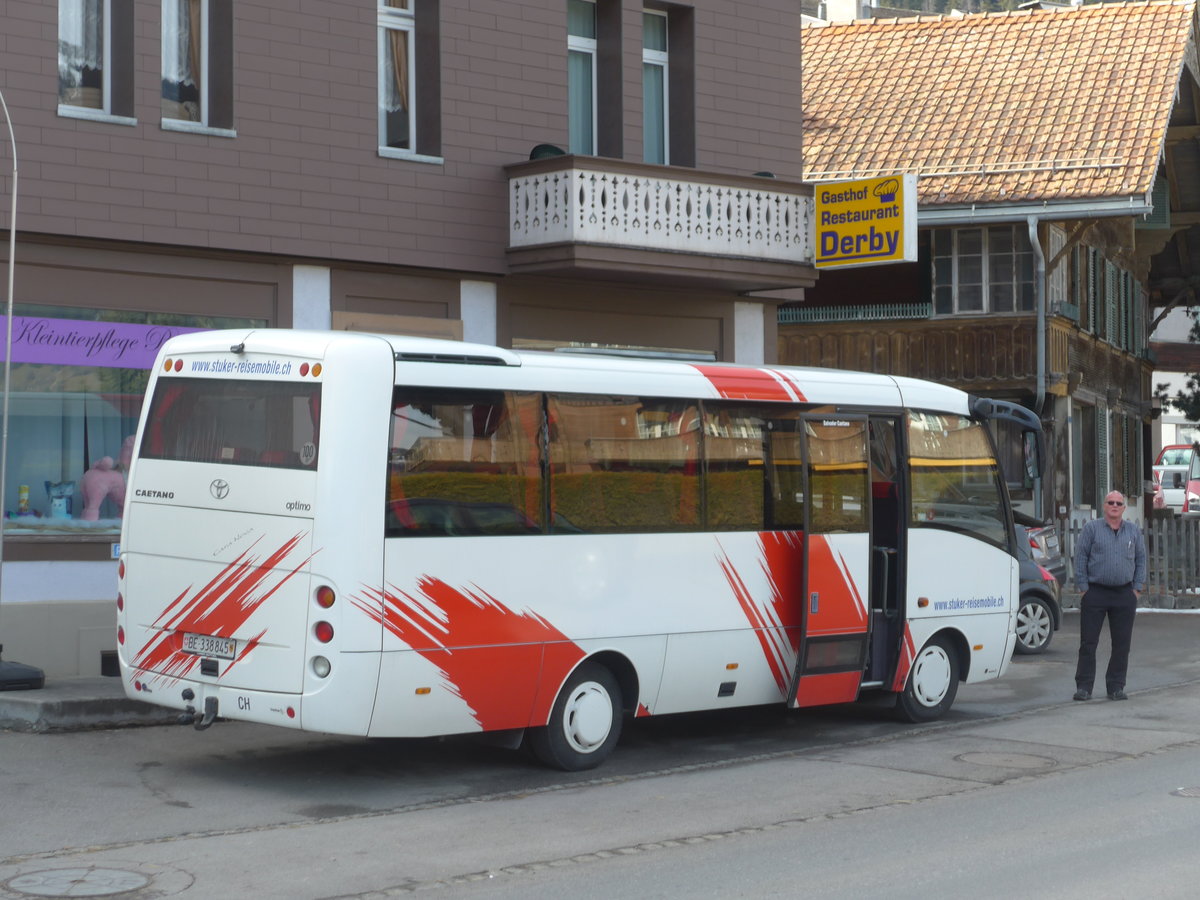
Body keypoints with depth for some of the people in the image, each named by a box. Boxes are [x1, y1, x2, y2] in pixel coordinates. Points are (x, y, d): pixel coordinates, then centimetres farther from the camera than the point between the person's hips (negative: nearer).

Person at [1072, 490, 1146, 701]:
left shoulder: (1134, 531, 11)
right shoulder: (1091, 528, 2)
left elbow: (1141, 559, 15)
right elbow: (1080, 557, 1)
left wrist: (1137, 588, 6)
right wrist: (1083, 588, -4)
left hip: (1124, 595, 3)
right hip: (1095, 593, -2)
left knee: (1121, 644, 4)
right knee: (1088, 642, -2)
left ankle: (1116, 687, 12)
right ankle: (1083, 687, 2)